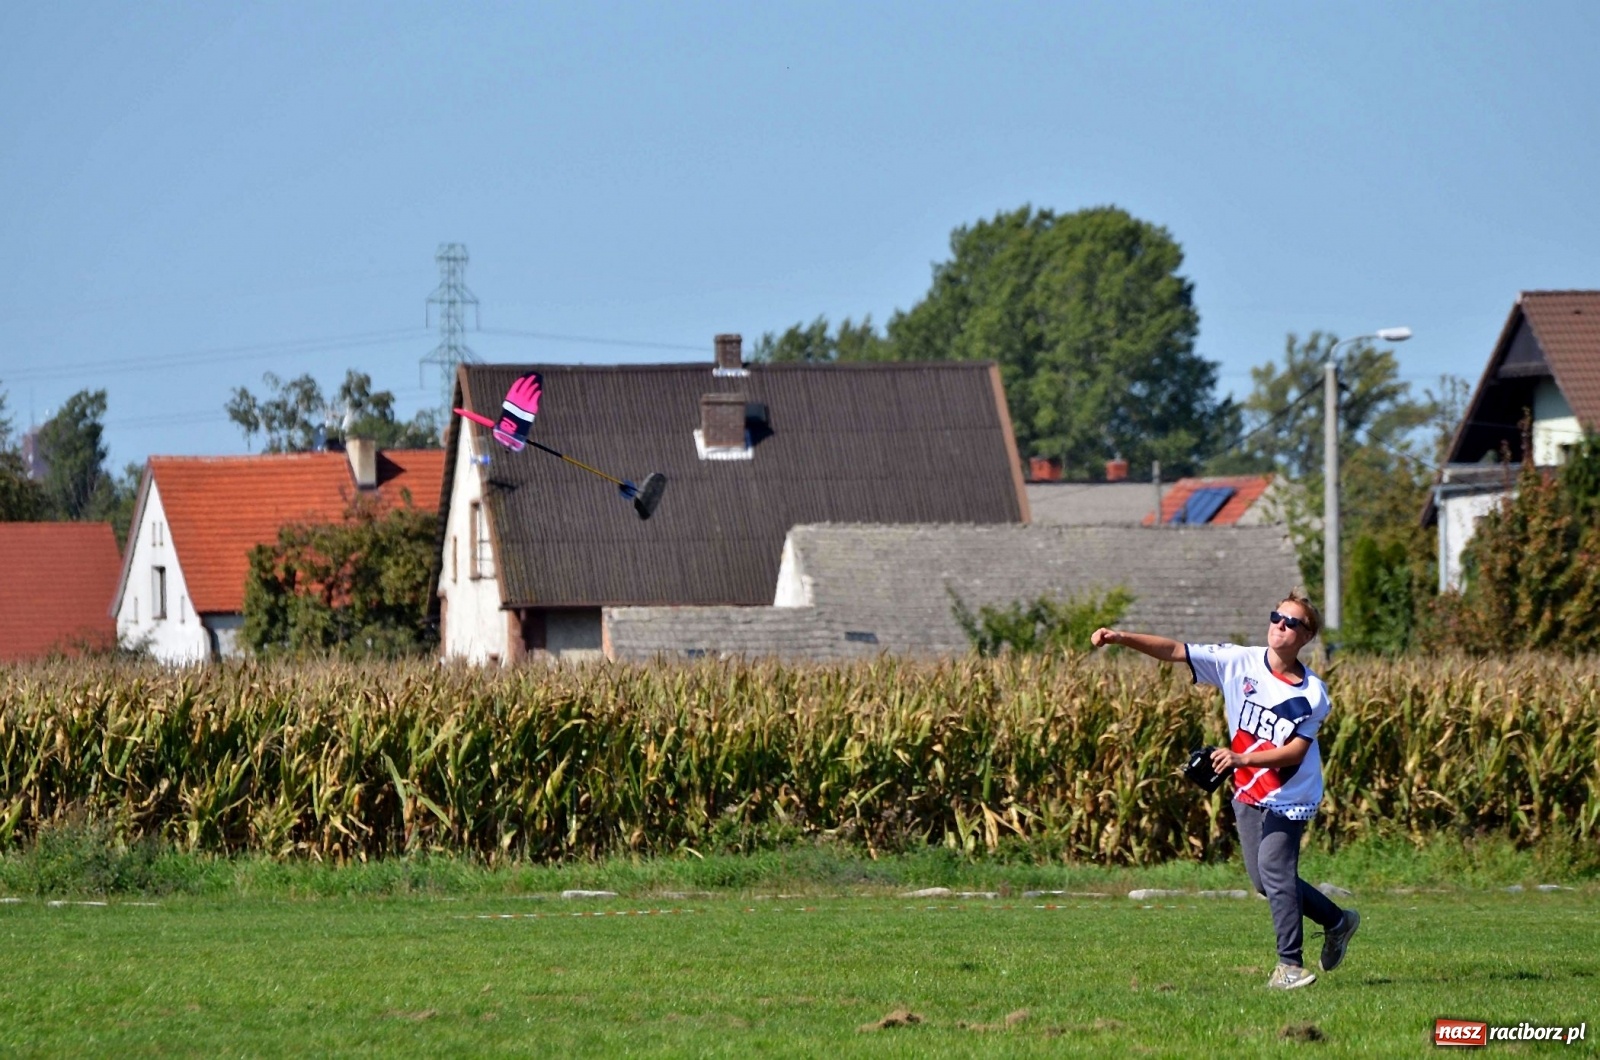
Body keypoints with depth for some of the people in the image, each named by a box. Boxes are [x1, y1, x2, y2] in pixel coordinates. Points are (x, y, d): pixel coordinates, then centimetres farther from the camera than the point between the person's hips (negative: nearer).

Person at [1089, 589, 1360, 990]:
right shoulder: (1239, 662, -6)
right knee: (1265, 880, 9)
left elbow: (1296, 750, -20)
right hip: (1247, 793, 5)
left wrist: (1241, 759, -33)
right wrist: (1121, 638, -20)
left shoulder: (1312, 693, -14)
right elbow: (1174, 651, -9)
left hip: (1288, 798, -5)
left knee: (1273, 870, -19)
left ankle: (1290, 963, -8)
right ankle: (1337, 921, 31)